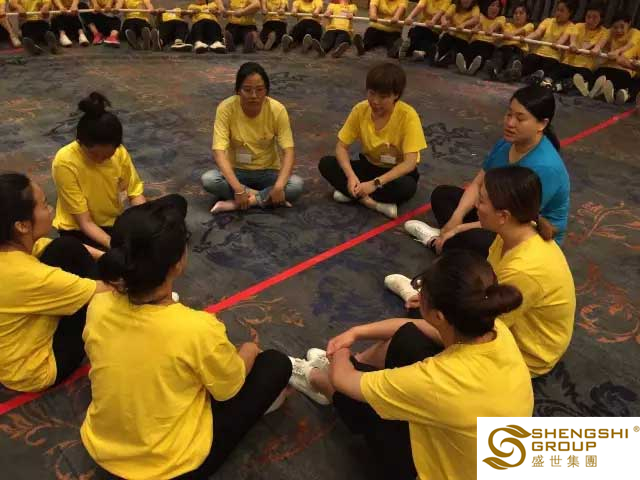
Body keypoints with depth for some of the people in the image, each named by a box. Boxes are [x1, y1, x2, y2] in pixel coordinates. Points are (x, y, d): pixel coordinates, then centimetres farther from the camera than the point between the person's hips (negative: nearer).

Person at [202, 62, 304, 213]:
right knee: (208, 180, -30)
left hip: (268, 172, 0)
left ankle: (234, 203, -21)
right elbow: (219, 152, -24)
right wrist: (238, 188, -36)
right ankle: (265, 198, -18)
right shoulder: (226, 108, -19)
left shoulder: (277, 110, -17)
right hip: (237, 171, 0)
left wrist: (279, 186, -35)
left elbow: (288, 151, -19)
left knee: (297, 185, -29)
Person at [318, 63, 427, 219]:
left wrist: (375, 183, -37)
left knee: (407, 186, -38)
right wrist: (351, 176, -29)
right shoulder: (360, 110, -14)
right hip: (370, 166, 4)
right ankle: (376, 203, -25)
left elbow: (410, 163, -28)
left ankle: (353, 193, -19)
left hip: (397, 171, -4)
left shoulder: (408, 116, -25)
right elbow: (341, 147, -10)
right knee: (325, 163, -18)